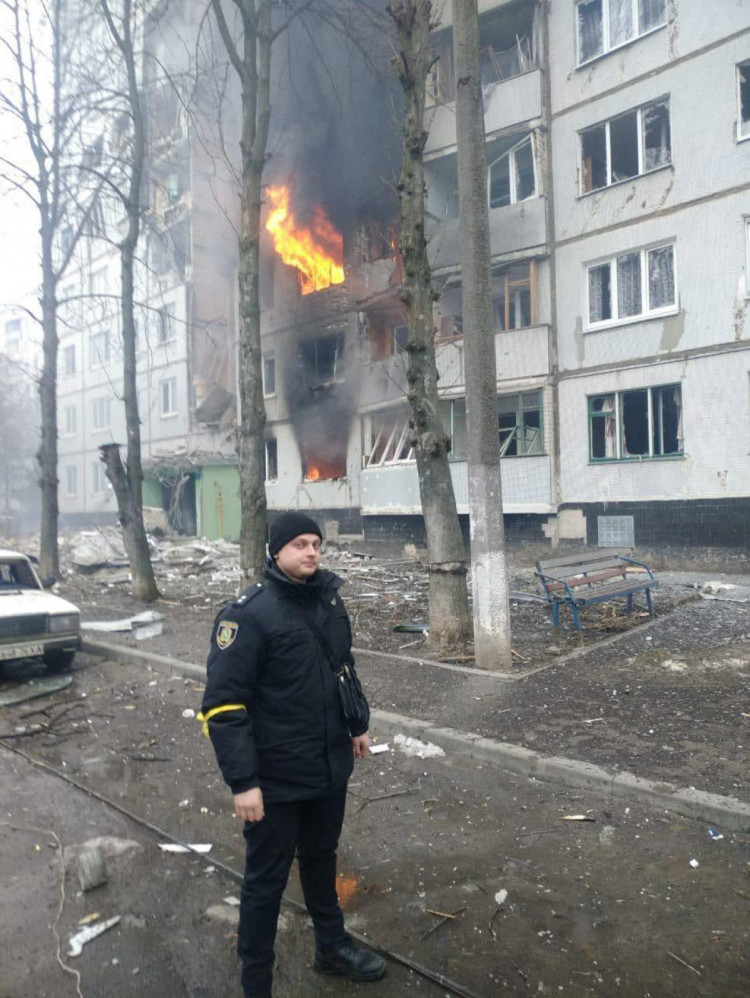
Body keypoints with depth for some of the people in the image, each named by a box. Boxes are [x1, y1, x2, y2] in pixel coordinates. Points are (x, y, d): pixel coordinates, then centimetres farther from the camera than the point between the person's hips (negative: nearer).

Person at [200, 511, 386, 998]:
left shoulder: (329, 600, 1)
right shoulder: (249, 614, -20)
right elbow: (223, 705, -21)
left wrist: (357, 725, 18)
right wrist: (243, 781, -23)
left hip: (331, 766, 6)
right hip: (276, 777, -6)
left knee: (322, 859, 25)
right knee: (267, 879, 11)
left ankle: (332, 947, 47)